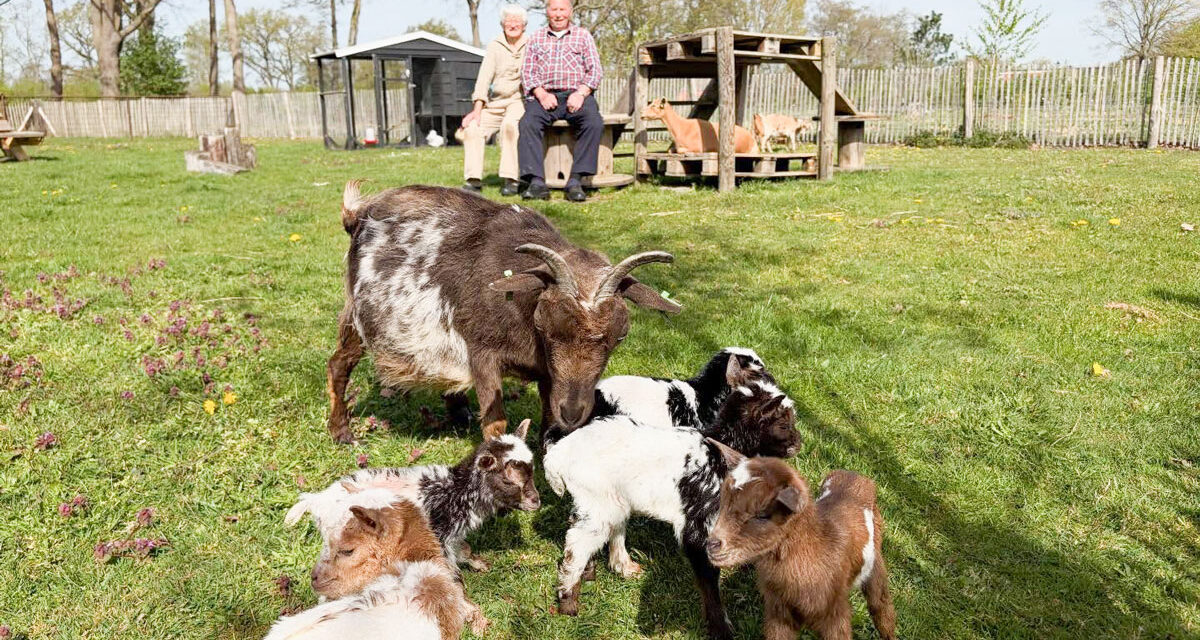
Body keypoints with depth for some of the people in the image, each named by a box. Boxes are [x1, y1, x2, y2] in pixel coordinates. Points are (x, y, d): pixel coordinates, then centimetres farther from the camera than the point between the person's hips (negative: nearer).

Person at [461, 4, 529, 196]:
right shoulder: (494, 46, 13)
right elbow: (484, 78, 4)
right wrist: (477, 109, -7)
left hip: (520, 100, -4)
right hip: (496, 103, 4)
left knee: (510, 124, -34)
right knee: (472, 127, -18)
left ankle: (512, 179, -31)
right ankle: (474, 179, -16)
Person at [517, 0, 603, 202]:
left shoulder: (583, 35, 17)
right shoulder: (536, 38, 19)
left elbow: (595, 69, 8)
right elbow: (527, 72, 11)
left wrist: (580, 93, -10)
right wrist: (542, 95, -8)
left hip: (576, 94, -1)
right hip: (544, 95, 1)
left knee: (594, 123, -31)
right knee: (528, 123, -30)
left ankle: (575, 181, -32)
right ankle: (537, 183, -36)